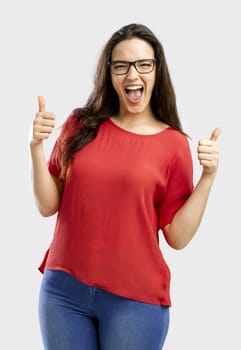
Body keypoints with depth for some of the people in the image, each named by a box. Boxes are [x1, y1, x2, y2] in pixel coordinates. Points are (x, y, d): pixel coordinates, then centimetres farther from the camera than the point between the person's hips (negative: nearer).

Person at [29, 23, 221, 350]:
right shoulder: (80, 126, 3)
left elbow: (178, 237, -4)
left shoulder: (174, 144, -2)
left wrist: (208, 176, -13)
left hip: (135, 299, -2)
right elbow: (48, 206, 2)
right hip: (64, 289, 2)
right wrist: (37, 146, -9)